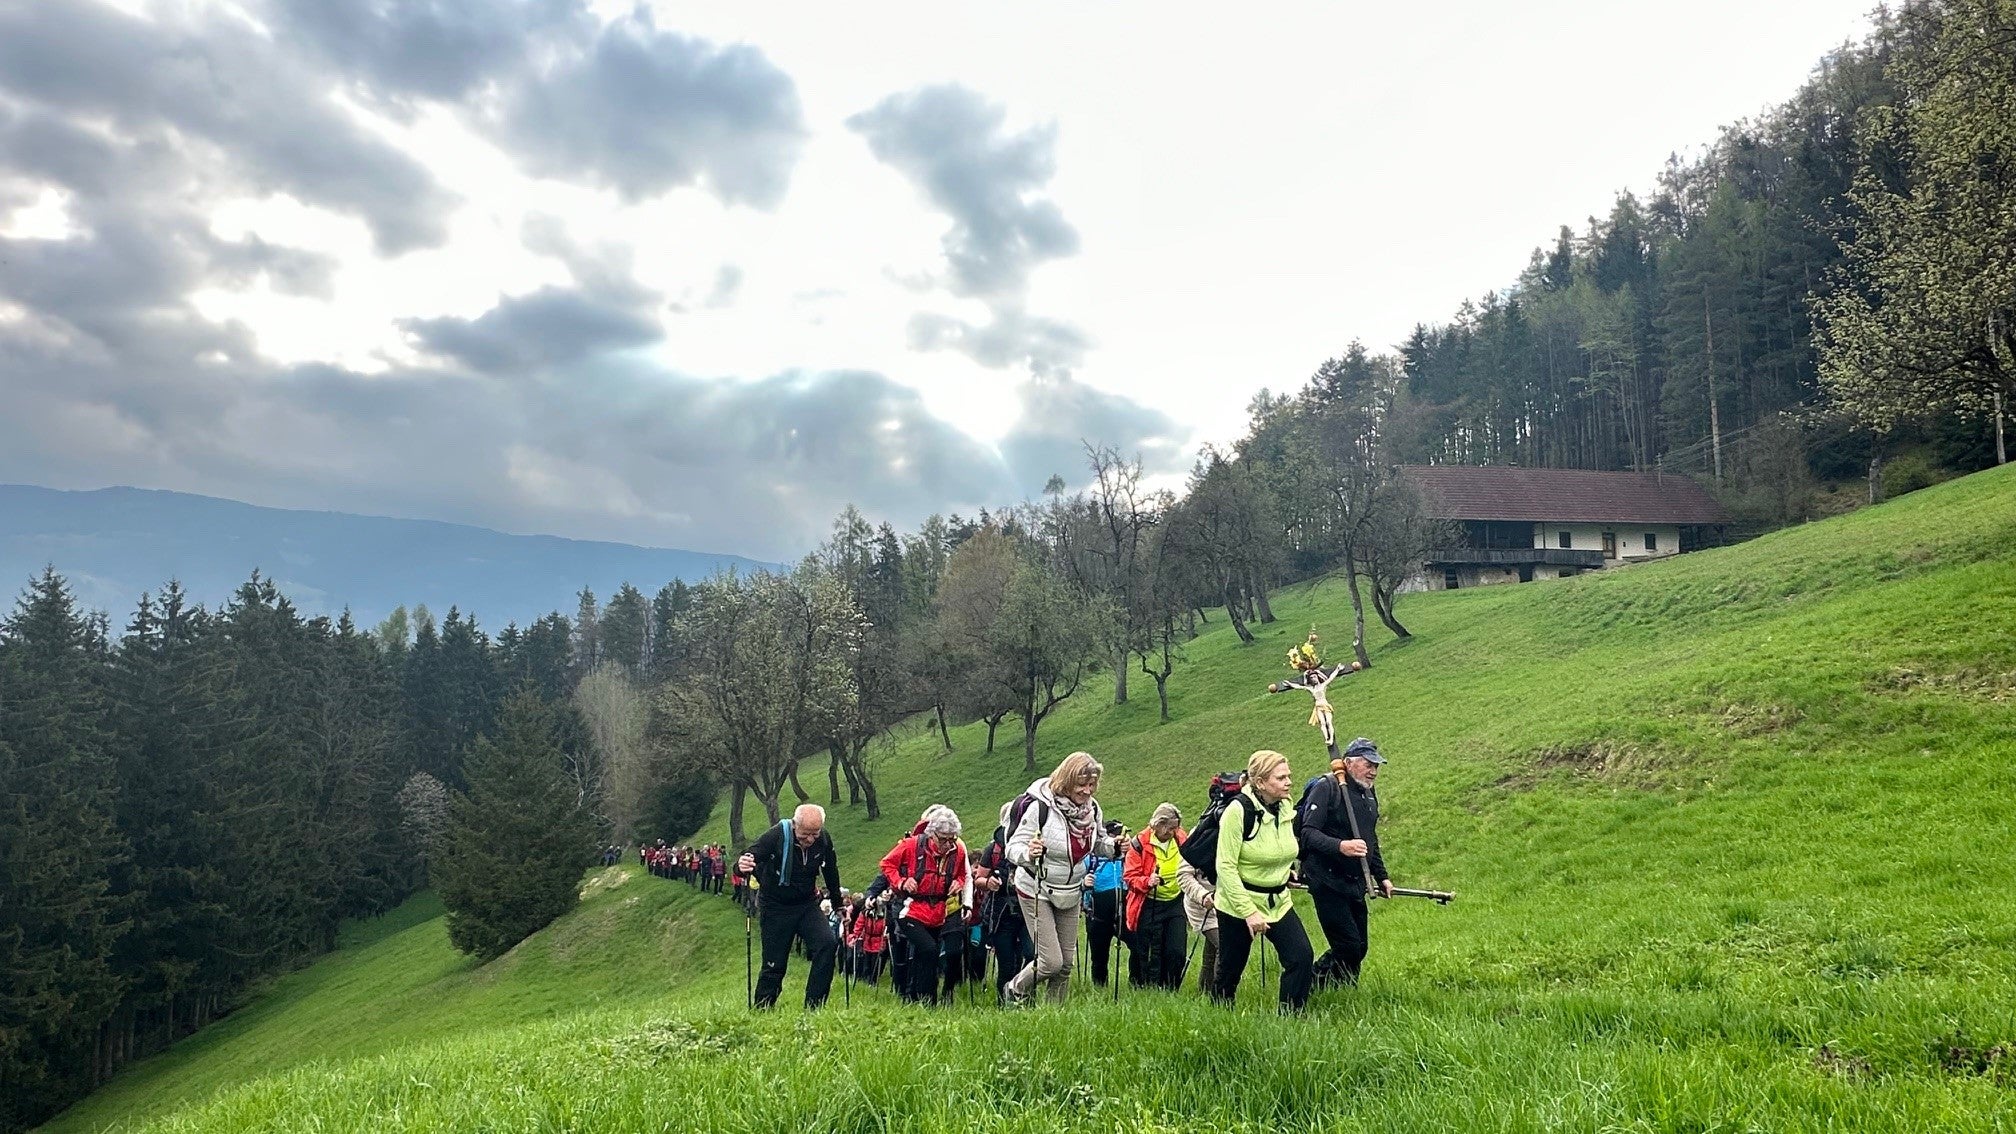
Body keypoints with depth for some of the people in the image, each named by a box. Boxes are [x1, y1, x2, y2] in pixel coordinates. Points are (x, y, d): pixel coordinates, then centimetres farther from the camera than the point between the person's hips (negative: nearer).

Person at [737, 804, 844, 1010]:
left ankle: (814, 1006, -11)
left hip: (807, 904, 3)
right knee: (774, 964, -2)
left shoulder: (824, 840, -10)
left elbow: (831, 872, 7)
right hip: (776, 907, -3)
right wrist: (742, 865, -49)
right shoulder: (776, 836, -22)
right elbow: (747, 860, -24)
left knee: (827, 944, -18)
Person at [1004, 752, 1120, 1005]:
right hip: (1036, 892, -6)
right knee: (1051, 961, -8)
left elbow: (1099, 844, 10)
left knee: (1067, 962, 11)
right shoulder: (1040, 807, -24)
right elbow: (1013, 848, -22)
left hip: (1070, 893, 6)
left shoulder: (1091, 808, -5)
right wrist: (1028, 854, -44)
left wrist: (1116, 847, -12)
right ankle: (1016, 991, 20)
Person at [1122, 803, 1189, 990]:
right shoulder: (1140, 843, -11)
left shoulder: (1182, 840, 2)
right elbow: (1130, 877, -10)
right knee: (1151, 954, 0)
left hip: (1176, 903, 4)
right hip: (1149, 906, -4)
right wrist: (1147, 881, -28)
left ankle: (1169, 991, 15)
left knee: (1176, 952, -1)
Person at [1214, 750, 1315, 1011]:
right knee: (1230, 969, 7)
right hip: (1238, 904, -5)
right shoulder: (1238, 809, -19)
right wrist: (1248, 911, -24)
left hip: (1279, 902, 5)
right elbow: (1225, 866, -21)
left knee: (1302, 956, -12)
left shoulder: (1286, 808, 0)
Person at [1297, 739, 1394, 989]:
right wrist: (1340, 846, -35)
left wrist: (1382, 877, 24)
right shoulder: (1326, 788, -13)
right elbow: (1308, 833, -21)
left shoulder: (1369, 795, 15)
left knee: (1359, 949, 8)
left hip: (1355, 884, 8)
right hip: (1327, 882, -8)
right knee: (1348, 946, -12)